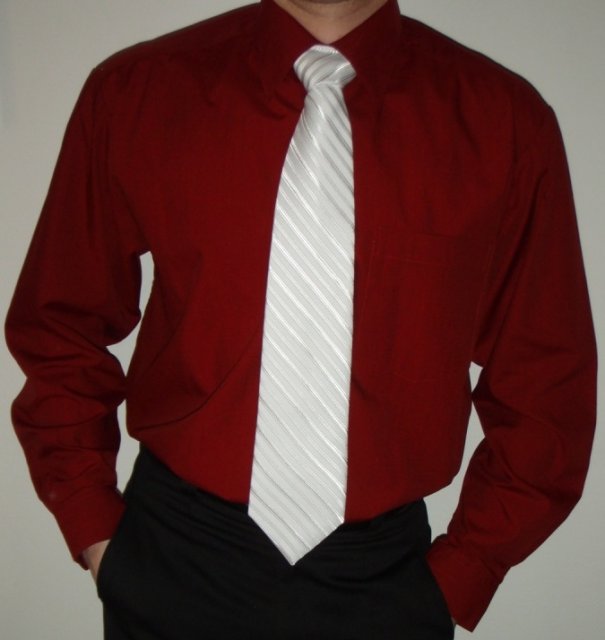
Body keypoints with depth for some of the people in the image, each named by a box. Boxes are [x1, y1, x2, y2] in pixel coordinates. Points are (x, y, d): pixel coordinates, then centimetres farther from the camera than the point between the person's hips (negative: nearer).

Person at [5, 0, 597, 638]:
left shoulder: (506, 120, -8)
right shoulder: (131, 95, -7)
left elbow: (547, 384, -1)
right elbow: (57, 332, 3)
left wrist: (459, 575, -4)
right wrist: (93, 530, -1)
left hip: (383, 582, 1)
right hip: (172, 565, 1)